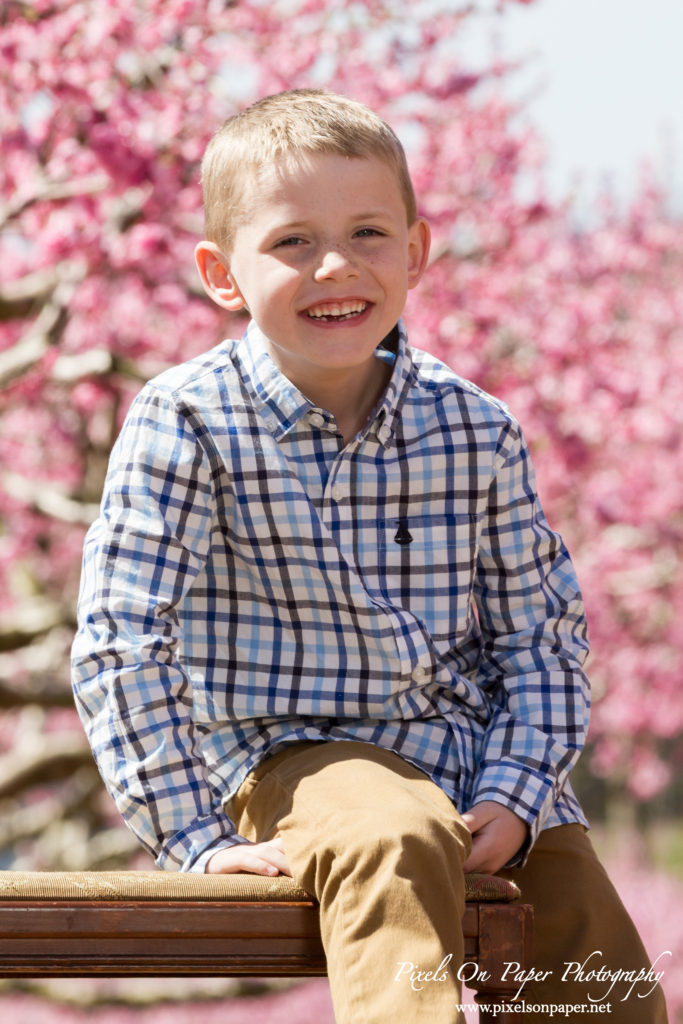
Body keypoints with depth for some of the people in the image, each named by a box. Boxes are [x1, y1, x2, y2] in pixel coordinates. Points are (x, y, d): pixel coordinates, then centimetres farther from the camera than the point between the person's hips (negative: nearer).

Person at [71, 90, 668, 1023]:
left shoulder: (478, 431, -1)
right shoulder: (187, 422, -12)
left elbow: (540, 633, 7)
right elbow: (123, 646, -12)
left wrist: (514, 792, -9)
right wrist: (196, 838, -15)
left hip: (475, 752, 4)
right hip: (297, 758, -4)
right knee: (396, 841, -35)